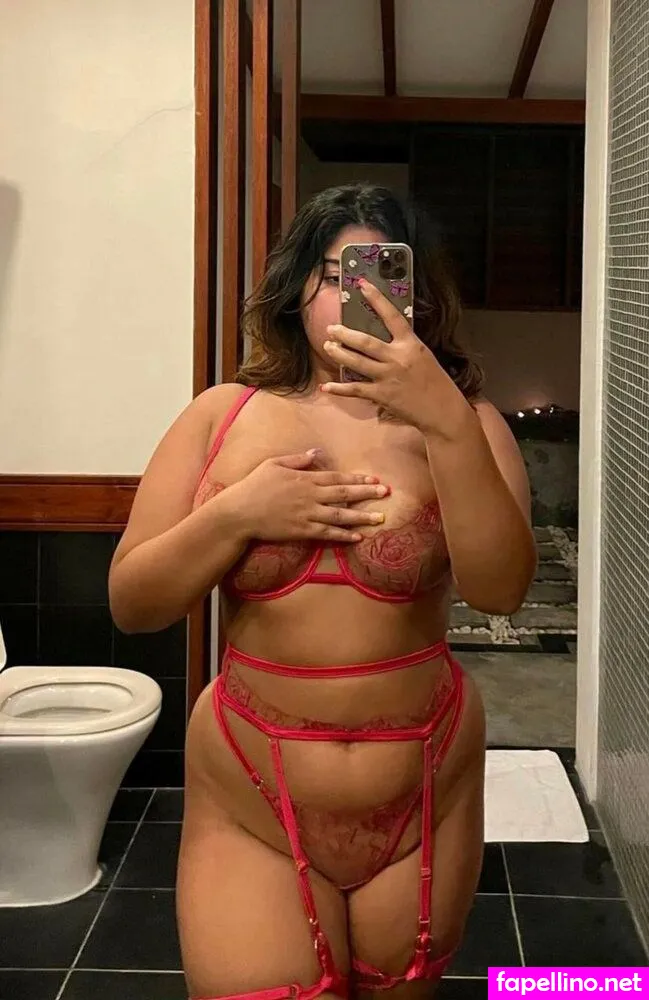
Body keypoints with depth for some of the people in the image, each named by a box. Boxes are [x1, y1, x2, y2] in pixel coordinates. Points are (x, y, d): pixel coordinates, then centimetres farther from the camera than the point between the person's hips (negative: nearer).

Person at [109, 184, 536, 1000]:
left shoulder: (458, 420, -4)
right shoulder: (222, 417, -1)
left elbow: (500, 589, -20)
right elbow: (131, 605, -2)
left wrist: (445, 418, -29)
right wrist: (235, 515, -18)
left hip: (422, 805, 1)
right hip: (250, 810, 0)